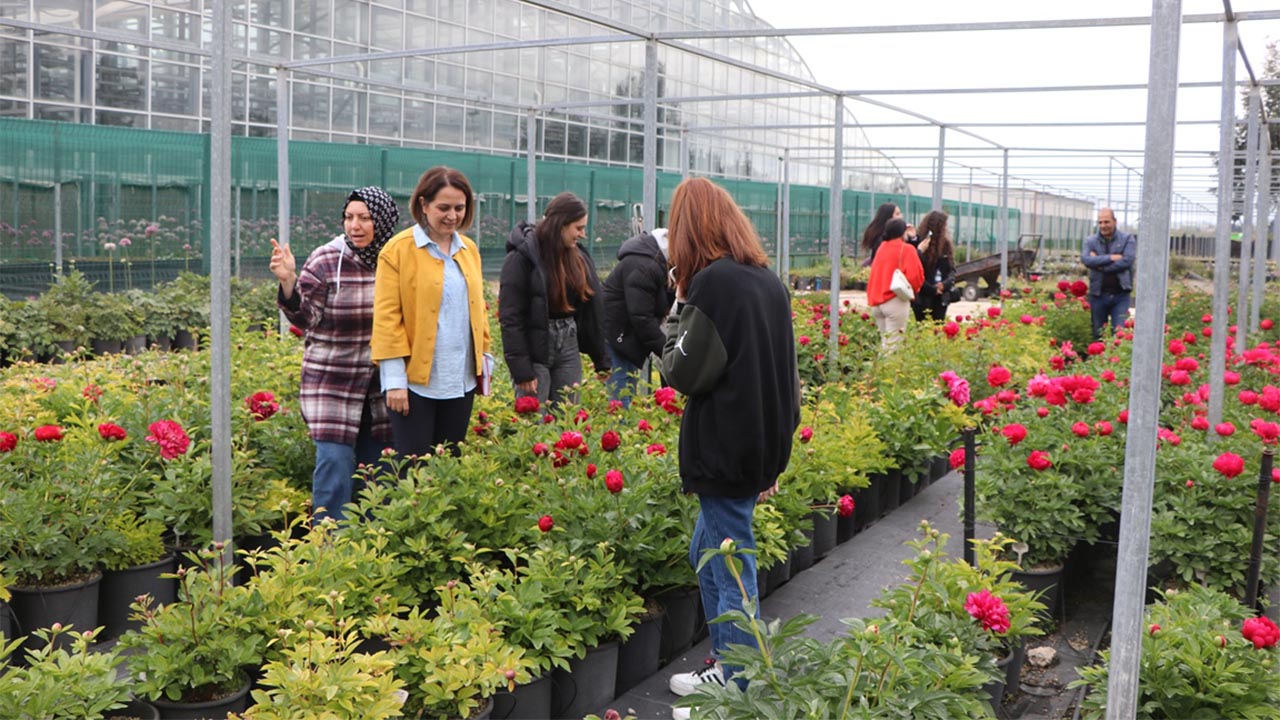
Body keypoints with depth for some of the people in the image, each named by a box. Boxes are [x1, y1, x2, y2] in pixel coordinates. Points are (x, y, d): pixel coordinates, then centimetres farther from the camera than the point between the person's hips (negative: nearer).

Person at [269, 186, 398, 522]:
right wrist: (288, 282, -28)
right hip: (332, 380, -4)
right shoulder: (326, 260, -8)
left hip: (382, 383, 4)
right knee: (335, 463, -8)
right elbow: (306, 318, -12)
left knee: (379, 465, 12)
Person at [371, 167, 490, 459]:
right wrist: (394, 379, -13)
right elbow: (386, 317, -9)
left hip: (461, 380, 5)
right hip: (416, 381, -5)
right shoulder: (398, 250, -7)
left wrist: (484, 359, 14)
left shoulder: (469, 249, 11)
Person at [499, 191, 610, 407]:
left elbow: (593, 311, 10)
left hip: (568, 347, 6)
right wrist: (521, 369, -16)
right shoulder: (521, 257, -11)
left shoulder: (578, 256, 7)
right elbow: (511, 318, -13)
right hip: (534, 351, -6)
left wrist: (602, 359, 8)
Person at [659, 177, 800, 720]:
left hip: (725, 450, -9)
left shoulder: (712, 282, -15)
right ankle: (726, 666, 30)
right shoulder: (768, 280, 10)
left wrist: (678, 309, -3)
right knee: (706, 554, 21)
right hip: (763, 443, 9)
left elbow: (686, 372, -16)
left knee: (731, 571, 0)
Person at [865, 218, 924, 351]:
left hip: (876, 301, 6)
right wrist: (914, 289, 5)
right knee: (893, 344, -6)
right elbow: (915, 275, -11)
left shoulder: (882, 247, 11)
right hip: (896, 301, -6)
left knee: (884, 342, 14)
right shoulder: (907, 249, -7)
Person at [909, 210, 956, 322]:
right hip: (923, 297, -5)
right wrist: (932, 289, -15)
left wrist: (946, 284, -12)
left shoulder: (945, 244, 9)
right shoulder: (918, 244, -10)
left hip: (941, 297, 5)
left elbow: (952, 269, 7)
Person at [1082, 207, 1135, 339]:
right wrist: (1110, 258, -16)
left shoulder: (1127, 239, 3)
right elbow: (1085, 259, -12)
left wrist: (1100, 265, -10)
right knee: (1098, 334, 9)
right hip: (1098, 294, 2)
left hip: (1120, 295, -2)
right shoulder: (1091, 241, 7)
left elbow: (1127, 261, -13)